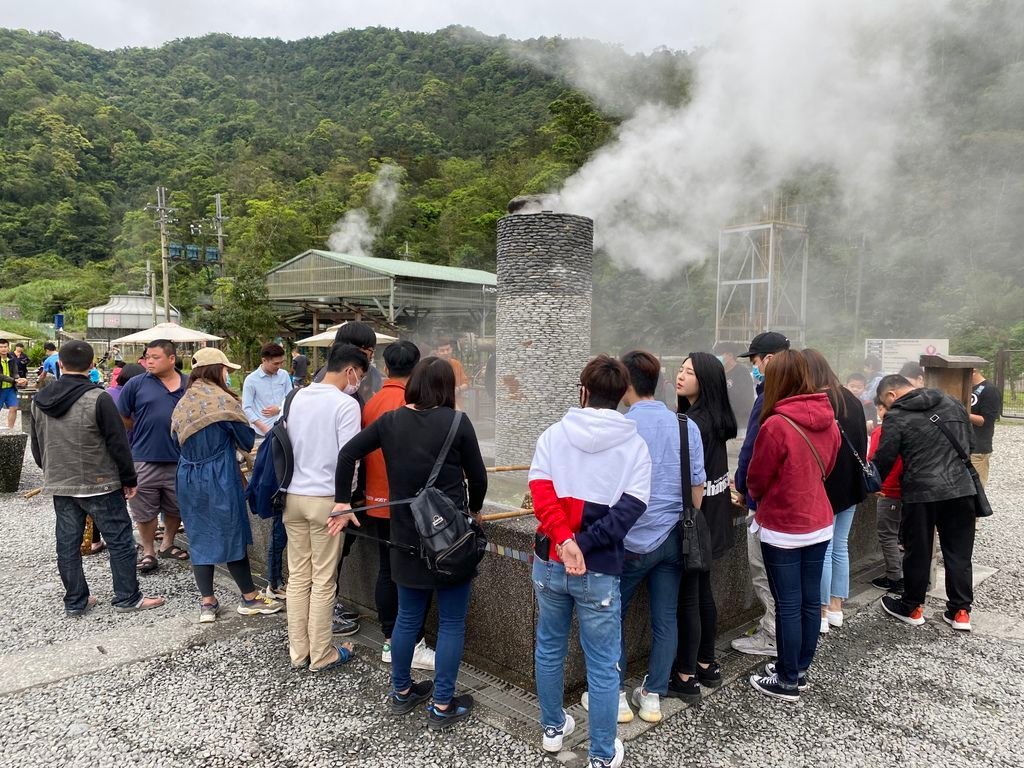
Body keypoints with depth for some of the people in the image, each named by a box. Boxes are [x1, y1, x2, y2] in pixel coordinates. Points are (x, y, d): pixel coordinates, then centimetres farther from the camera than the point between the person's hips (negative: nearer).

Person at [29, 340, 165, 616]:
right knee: (120, 541, 4)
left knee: (67, 544, 12)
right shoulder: (98, 399, -17)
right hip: (99, 484, -6)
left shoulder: (39, 401, 2)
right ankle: (127, 598, 9)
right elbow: (118, 444, -14)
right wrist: (129, 479, -3)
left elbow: (37, 447, 13)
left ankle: (75, 601, 22)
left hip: (59, 485, 6)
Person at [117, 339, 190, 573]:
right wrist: (144, 434, 7)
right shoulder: (136, 384, -3)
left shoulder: (190, 385, 4)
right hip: (145, 459, -2)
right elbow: (122, 418, 4)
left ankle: (167, 544, 37)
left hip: (180, 459, 2)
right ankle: (148, 552, 25)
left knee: (176, 508, 16)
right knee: (145, 510, 8)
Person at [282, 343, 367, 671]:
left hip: (293, 496, 6)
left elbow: (288, 444, 12)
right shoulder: (346, 404, -13)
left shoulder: (298, 397, 6)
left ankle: (298, 652, 22)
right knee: (323, 580, 4)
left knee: (298, 576, 13)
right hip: (326, 498, -6)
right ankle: (321, 656, 14)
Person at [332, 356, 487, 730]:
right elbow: (477, 477, -3)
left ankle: (401, 693, 35)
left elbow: (348, 453, 0)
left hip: (407, 538, 4)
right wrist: (474, 508, 16)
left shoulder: (390, 421, 1)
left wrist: (343, 502, 7)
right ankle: (442, 707, 17)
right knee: (451, 622, 9)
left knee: (407, 617, 19)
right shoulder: (456, 423, -10)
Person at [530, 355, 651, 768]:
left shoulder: (553, 434, -1)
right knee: (602, 665, 11)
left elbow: (540, 490, -14)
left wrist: (564, 541, -22)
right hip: (599, 571, -2)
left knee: (549, 647, 22)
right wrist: (583, 544, -15)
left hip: (548, 562, 3)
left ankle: (553, 728, 39)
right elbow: (630, 508, -14)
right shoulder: (635, 444, -4)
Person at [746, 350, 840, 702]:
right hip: (819, 523, 7)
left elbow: (756, 479, -9)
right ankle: (800, 669, 30)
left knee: (788, 605, 3)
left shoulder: (776, 425, -22)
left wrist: (757, 498, 13)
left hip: (783, 529, -6)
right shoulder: (829, 421, -2)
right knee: (810, 601, 15)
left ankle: (788, 682, 15)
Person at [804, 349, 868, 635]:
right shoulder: (850, 399, 8)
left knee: (823, 551, 1)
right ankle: (836, 608, 25)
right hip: (851, 485, 8)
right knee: (840, 547, 16)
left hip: (824, 487, -8)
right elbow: (863, 441, 16)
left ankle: (821, 614, 10)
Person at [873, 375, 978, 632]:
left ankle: (911, 608, 23)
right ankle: (960, 611, 19)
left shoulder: (897, 417, -8)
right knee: (959, 552, 13)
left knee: (917, 552, 9)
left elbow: (883, 459, -7)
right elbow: (969, 443, 20)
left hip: (921, 493, -5)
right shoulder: (953, 403, 10)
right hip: (961, 489, 5)